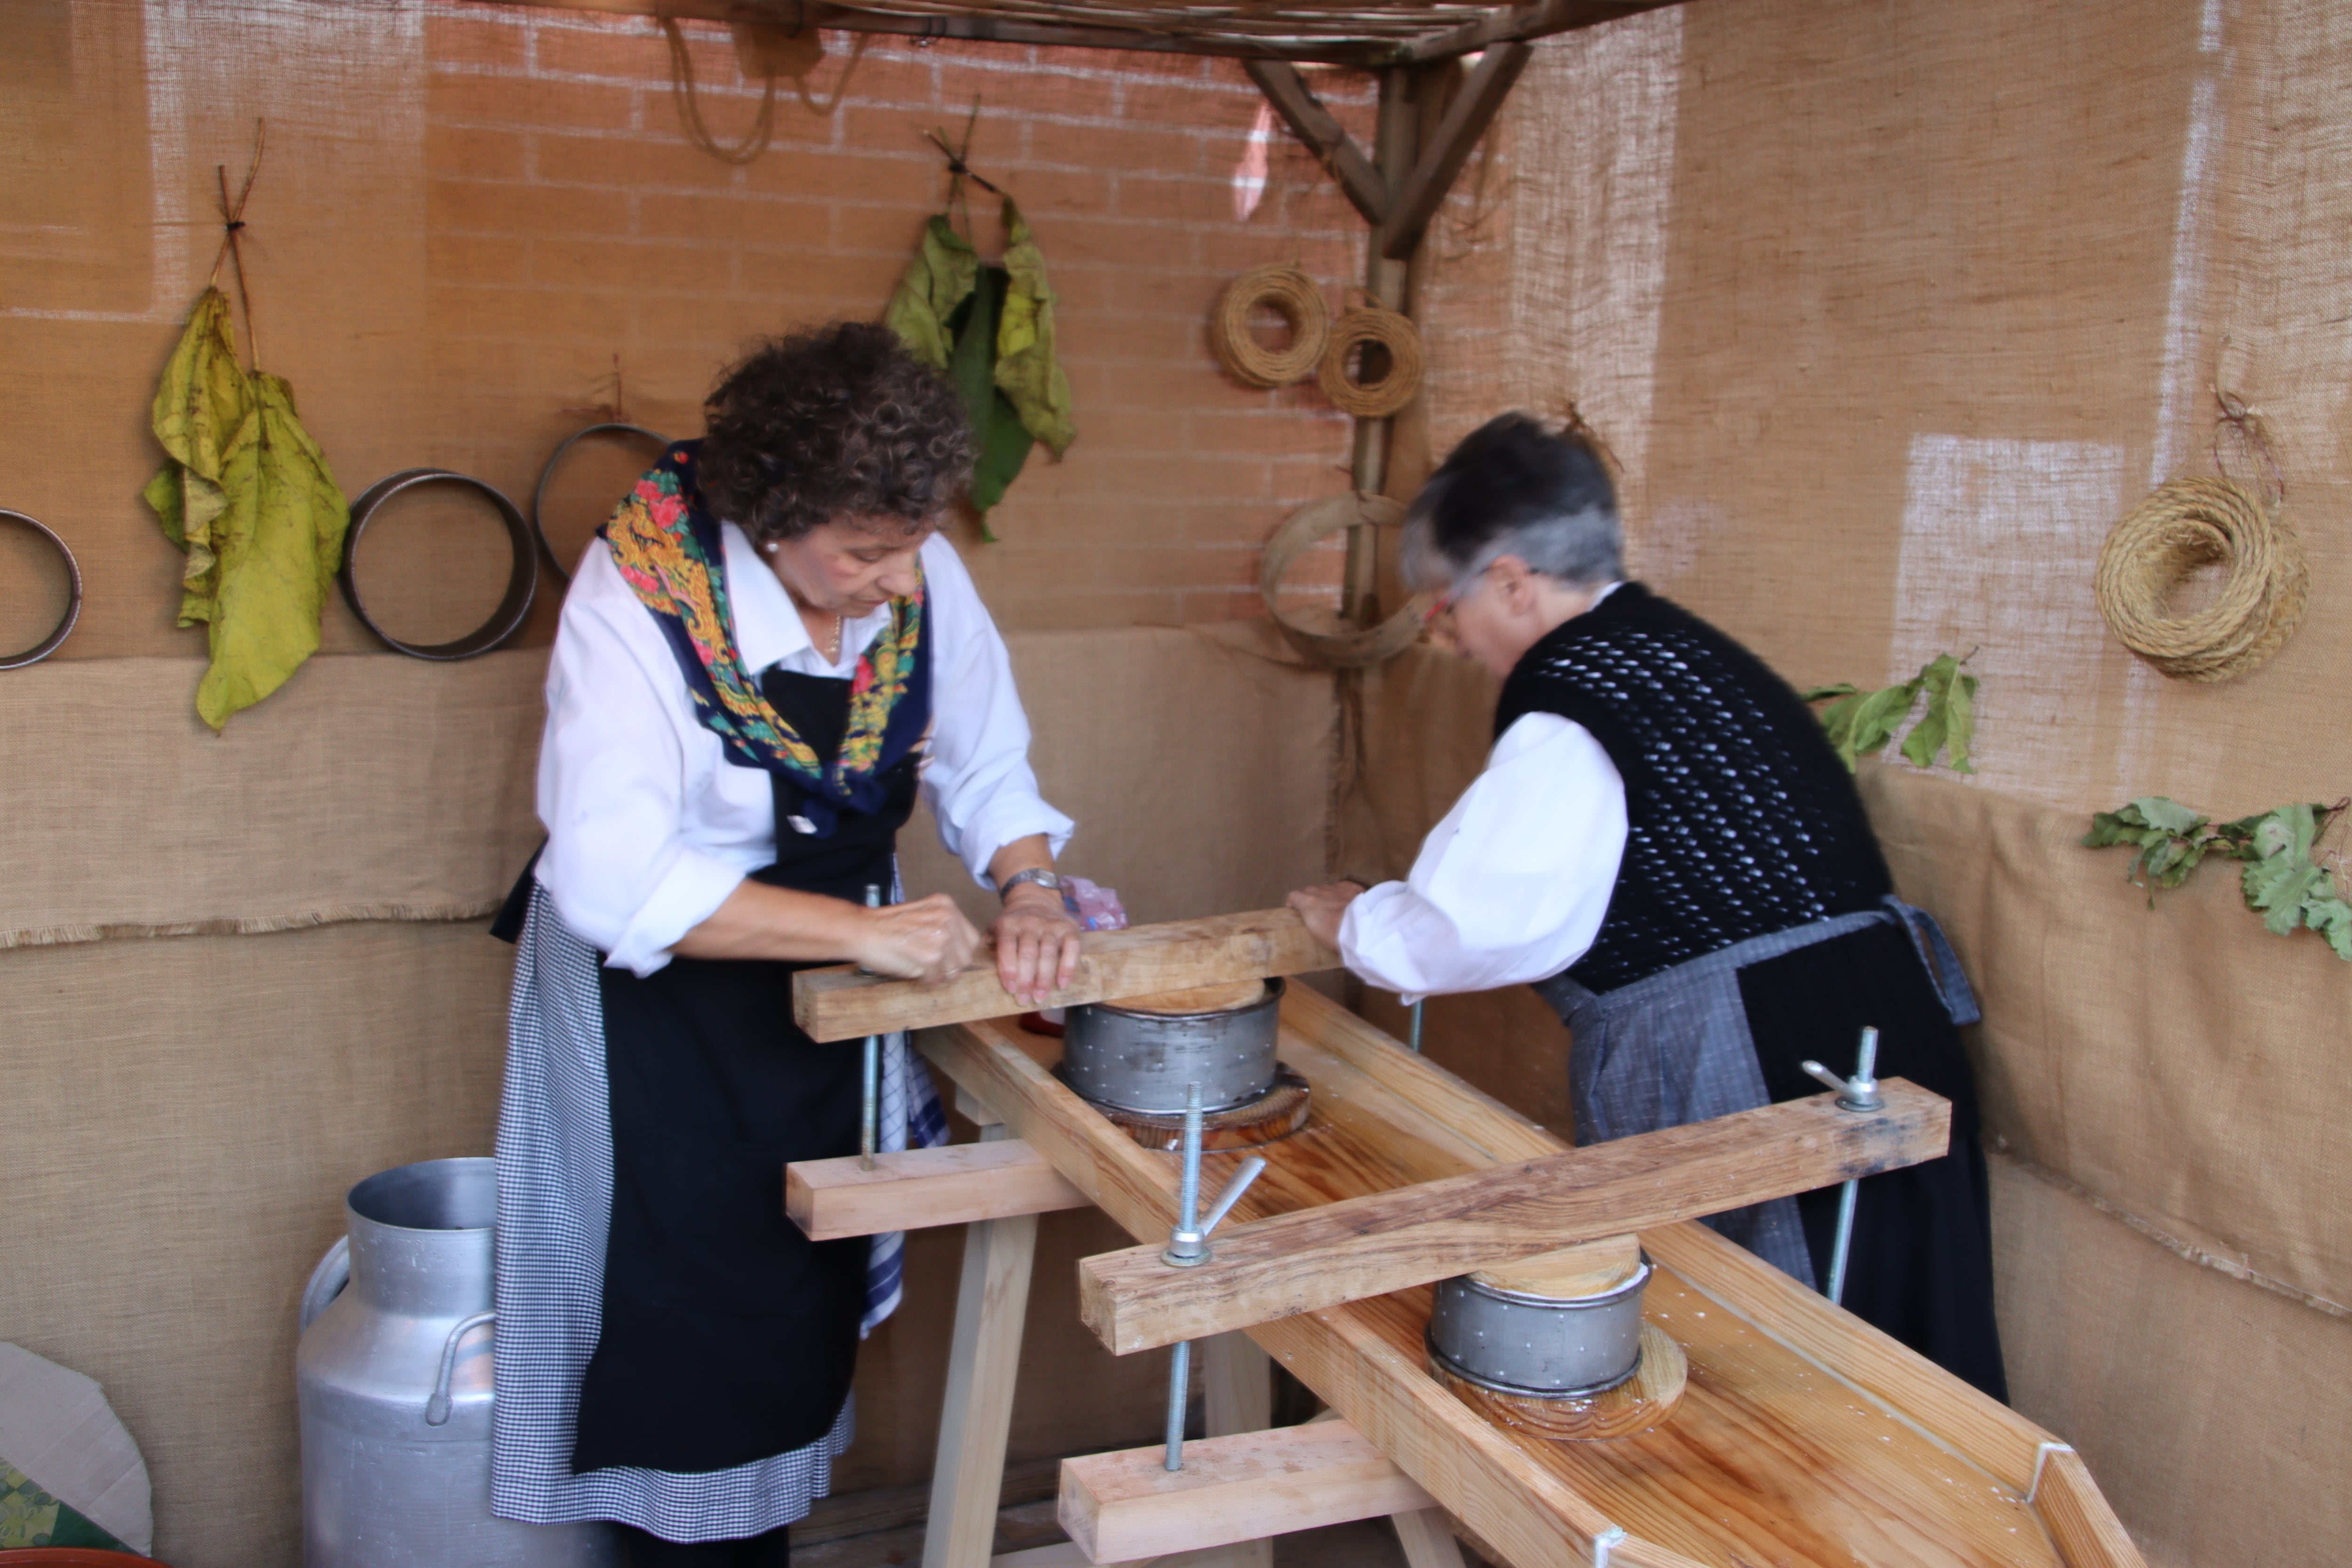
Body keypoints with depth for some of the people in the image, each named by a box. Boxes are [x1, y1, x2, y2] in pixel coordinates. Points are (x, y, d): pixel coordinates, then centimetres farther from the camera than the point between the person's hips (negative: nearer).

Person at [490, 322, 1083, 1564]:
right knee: (688, 1334, 4)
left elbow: (985, 762, 2)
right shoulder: (641, 592, -27)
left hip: (830, 983, 6)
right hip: (656, 996, -5)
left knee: (807, 1306, 19)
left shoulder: (917, 571, -12)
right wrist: (864, 928, -33)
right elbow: (615, 882, -32)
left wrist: (1028, 883, -17)